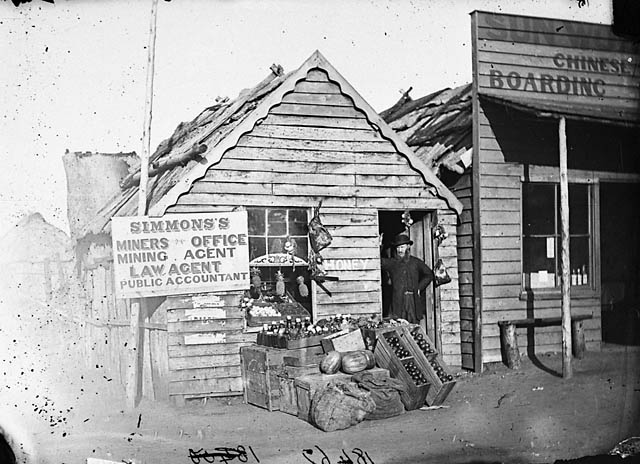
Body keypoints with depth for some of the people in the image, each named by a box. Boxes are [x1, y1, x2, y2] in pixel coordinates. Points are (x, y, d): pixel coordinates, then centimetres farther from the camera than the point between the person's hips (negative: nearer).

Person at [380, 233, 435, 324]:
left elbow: (429, 275, 24)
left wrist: (419, 288, 14)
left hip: (413, 300, 1)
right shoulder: (391, 262, 10)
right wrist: (379, 246, -10)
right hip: (397, 300, -1)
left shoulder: (416, 262, 14)